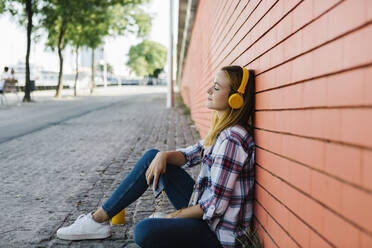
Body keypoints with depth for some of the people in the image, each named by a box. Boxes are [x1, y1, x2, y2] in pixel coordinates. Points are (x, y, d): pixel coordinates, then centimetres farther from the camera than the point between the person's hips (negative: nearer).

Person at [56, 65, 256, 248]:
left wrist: (177, 215, -11)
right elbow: (190, 155, 13)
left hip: (217, 232, -10)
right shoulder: (222, 130, 6)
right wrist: (164, 156, -9)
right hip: (203, 207, 10)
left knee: (144, 232, -32)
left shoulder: (231, 139, -25)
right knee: (152, 157, 7)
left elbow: (216, 206, -25)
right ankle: (98, 219, 8)